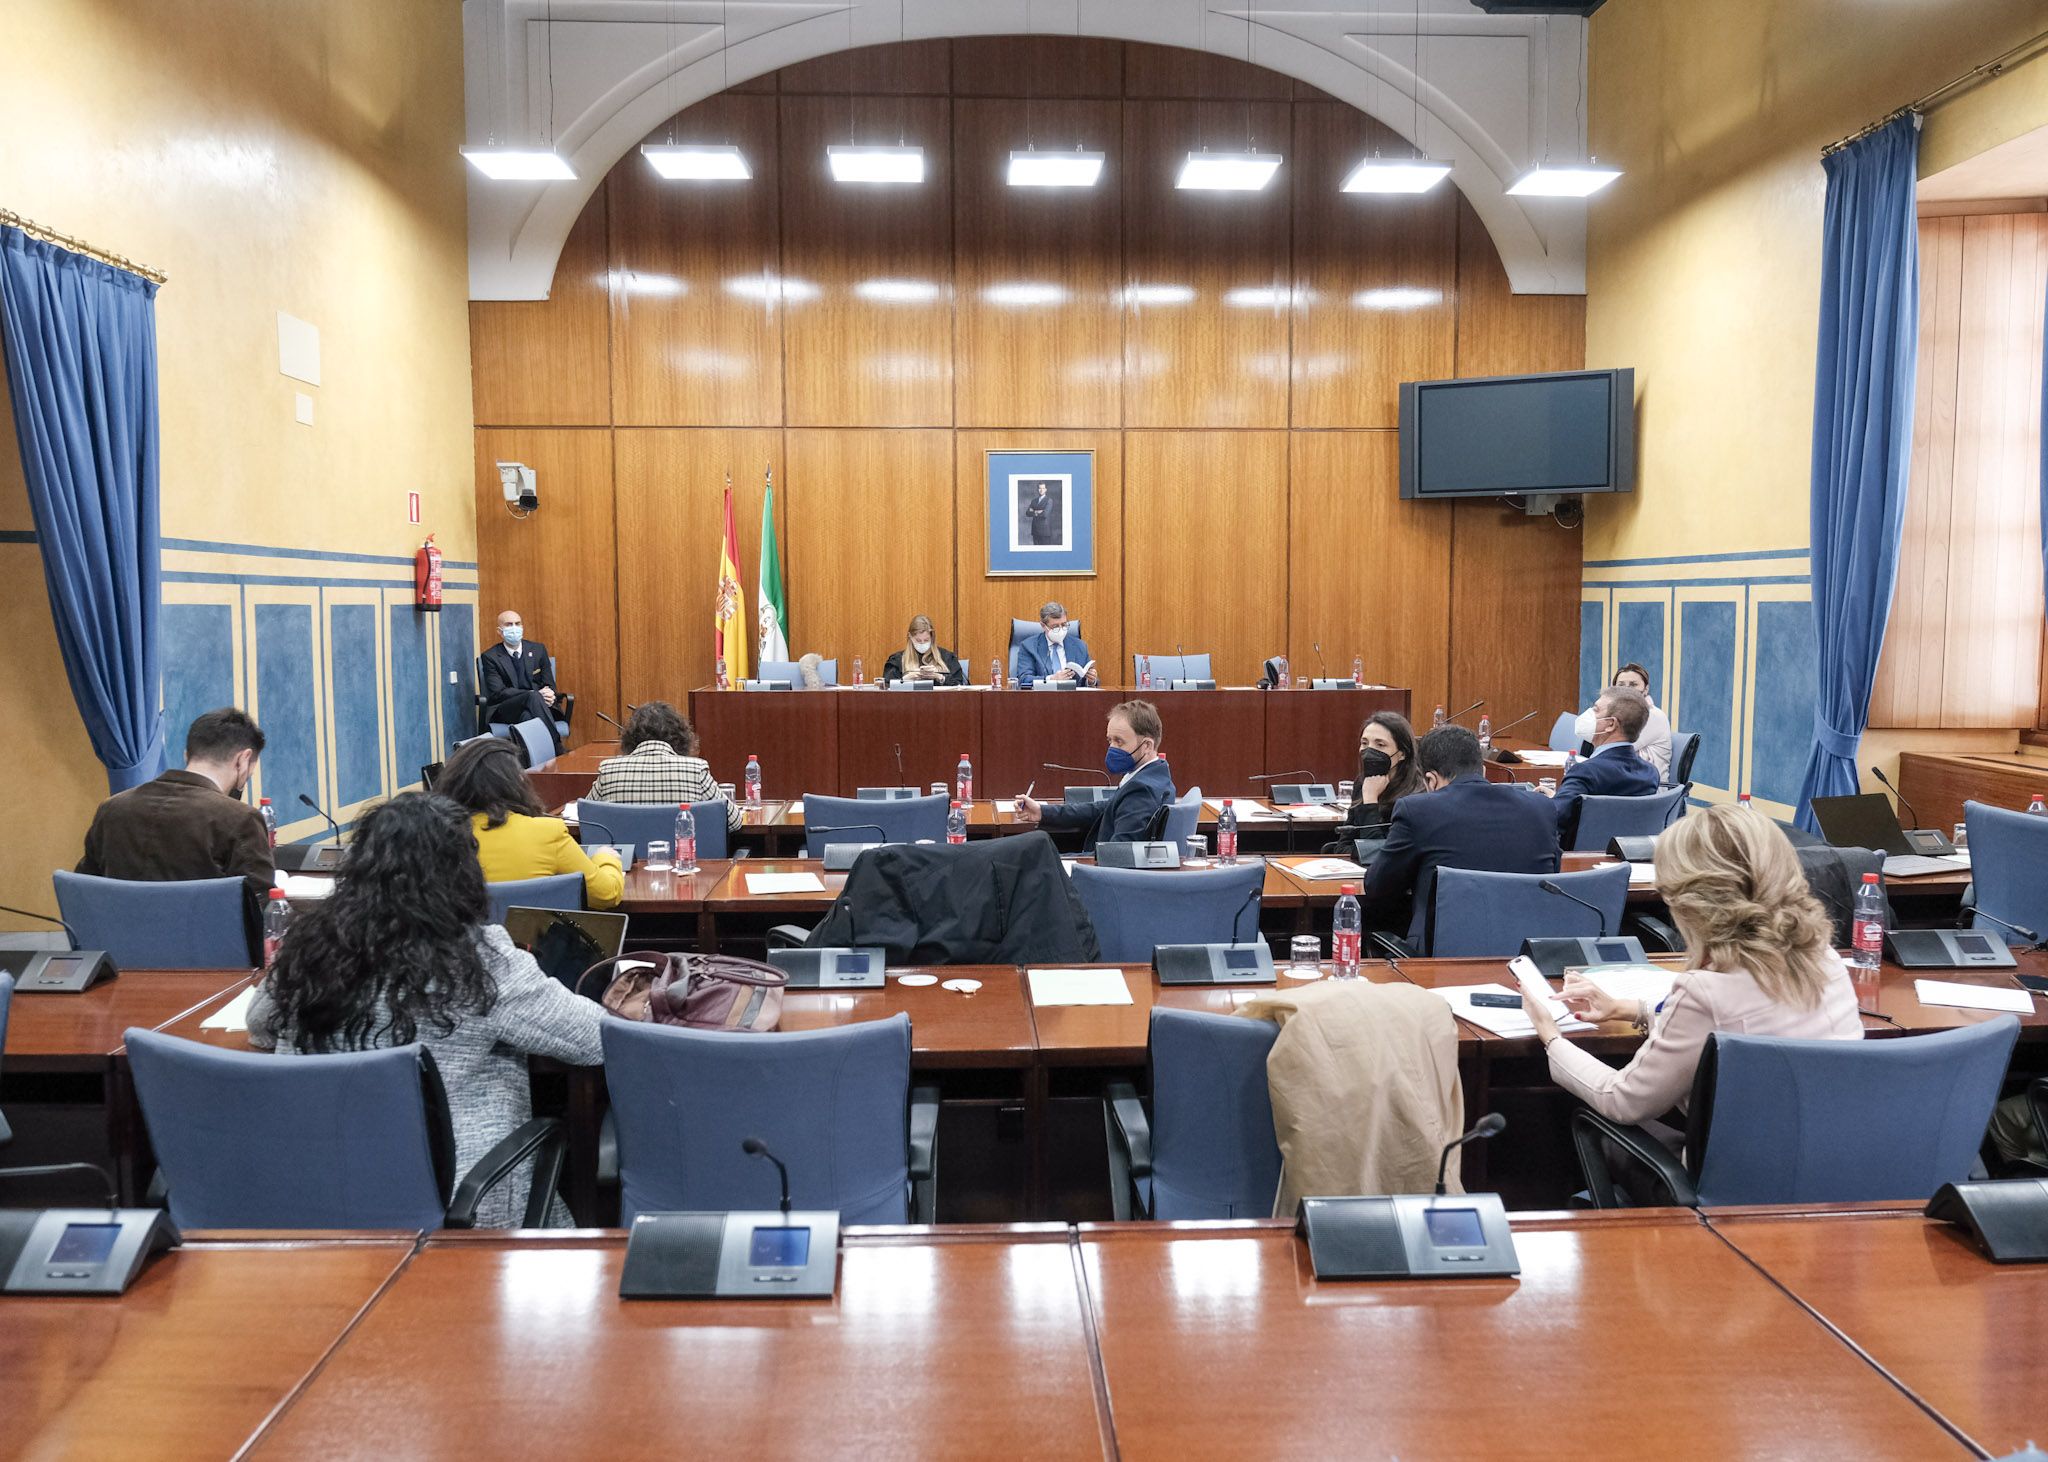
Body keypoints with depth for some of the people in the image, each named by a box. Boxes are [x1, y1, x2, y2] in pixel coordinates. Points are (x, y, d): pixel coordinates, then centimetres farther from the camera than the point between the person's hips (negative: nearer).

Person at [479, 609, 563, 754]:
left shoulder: (538, 649, 12)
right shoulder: (490, 657, 1)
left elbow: (550, 685, 13)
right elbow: (498, 692, -8)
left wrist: (550, 696, -15)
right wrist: (536, 695, -20)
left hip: (536, 705, 2)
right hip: (505, 711, -2)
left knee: (527, 716, -36)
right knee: (534, 697, -35)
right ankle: (558, 754, -43)